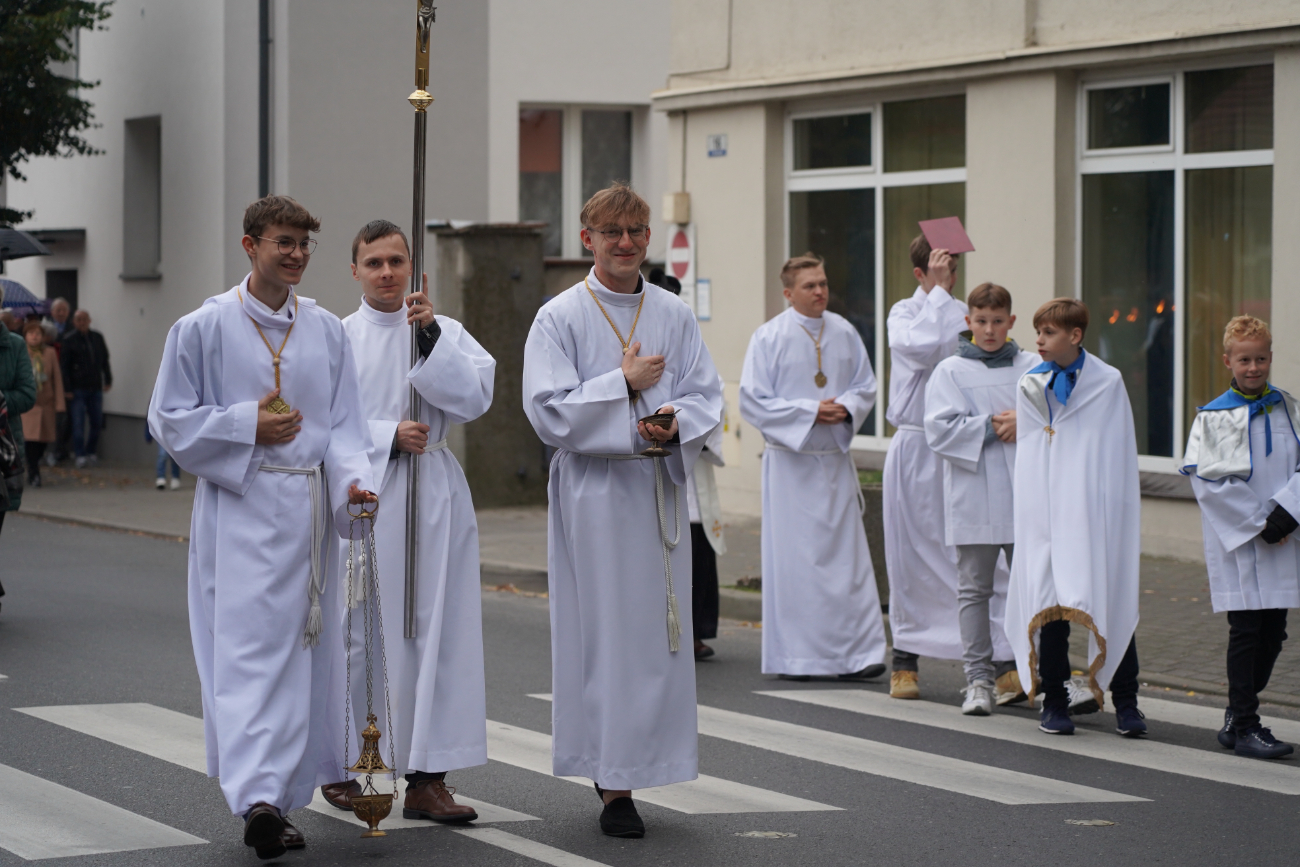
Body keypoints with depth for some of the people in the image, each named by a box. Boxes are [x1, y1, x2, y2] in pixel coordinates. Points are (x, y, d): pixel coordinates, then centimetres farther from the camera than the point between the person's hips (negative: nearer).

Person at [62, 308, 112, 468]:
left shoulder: (97, 338, 11)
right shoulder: (69, 340, -4)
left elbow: (105, 360, 18)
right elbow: (64, 365, -6)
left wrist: (108, 380, 11)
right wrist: (67, 389, -11)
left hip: (95, 388, 4)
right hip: (78, 389, -4)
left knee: (97, 423, 6)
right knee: (78, 424, -5)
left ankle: (91, 452, 19)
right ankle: (80, 456, -1)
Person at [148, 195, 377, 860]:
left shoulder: (326, 330, 10)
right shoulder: (204, 328, -1)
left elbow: (344, 423, 9)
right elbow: (170, 419, 0)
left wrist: (352, 480, -9)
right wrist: (247, 425, -12)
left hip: (310, 507, 5)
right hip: (240, 507, -5)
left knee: (301, 649, 8)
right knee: (247, 647, -14)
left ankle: (280, 798, 17)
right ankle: (257, 797, -21)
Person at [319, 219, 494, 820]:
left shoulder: (445, 332, 10)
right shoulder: (337, 337, 3)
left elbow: (474, 398, -5)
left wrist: (430, 337, -12)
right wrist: (388, 436, -11)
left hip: (431, 496, 2)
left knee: (436, 631, -2)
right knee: (358, 634, -1)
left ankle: (426, 779, 1)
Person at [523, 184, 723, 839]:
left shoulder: (675, 316, 11)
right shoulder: (559, 318, -1)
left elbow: (705, 395, 8)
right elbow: (549, 410, -9)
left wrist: (677, 422, -13)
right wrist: (624, 384, -15)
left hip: (659, 488, 4)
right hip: (593, 495, -4)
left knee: (656, 631, 4)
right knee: (603, 631, -5)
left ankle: (640, 757, 17)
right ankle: (614, 786, -1)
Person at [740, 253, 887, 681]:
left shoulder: (844, 333, 7)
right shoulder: (768, 338, -5)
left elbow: (866, 386, 13)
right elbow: (753, 402, -8)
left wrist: (846, 407, -9)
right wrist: (810, 411, -16)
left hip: (836, 459, 3)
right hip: (790, 461, -3)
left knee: (847, 557, 0)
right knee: (793, 559, -1)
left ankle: (858, 653, 1)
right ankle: (795, 656, 6)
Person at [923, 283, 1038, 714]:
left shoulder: (1032, 367, 9)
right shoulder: (950, 371, 2)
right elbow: (941, 431, -8)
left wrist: (1024, 425, -13)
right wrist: (993, 427, -11)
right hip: (973, 497, -2)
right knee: (975, 588, 1)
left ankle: (1013, 669, 17)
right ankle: (978, 678, 5)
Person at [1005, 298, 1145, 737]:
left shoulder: (1108, 383, 0)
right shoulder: (1030, 387, 6)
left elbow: (1120, 454, 3)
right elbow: (1030, 452, 10)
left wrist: (1120, 514, -2)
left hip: (1098, 513, -2)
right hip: (1047, 515, 2)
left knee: (1113, 601, -1)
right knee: (1049, 603, 2)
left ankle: (1125, 702, 6)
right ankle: (1053, 699, 11)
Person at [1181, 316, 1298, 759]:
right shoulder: (1212, 417, -2)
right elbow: (1206, 478, -9)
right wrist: (1255, 523, -12)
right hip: (1235, 540, -4)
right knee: (1246, 631, -3)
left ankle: (1238, 717, 21)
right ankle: (1245, 726, 4)